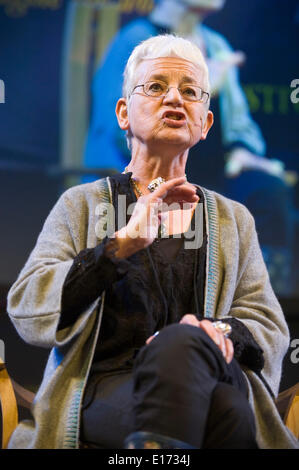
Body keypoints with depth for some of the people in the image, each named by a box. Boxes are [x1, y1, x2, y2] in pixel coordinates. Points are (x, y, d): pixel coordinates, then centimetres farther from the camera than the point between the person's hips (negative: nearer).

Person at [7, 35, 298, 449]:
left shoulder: (232, 219, 23)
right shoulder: (81, 205, 17)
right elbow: (26, 308, 3)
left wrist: (220, 332, -9)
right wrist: (122, 243, -10)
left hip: (217, 380, 3)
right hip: (105, 393, -3)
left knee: (181, 344, -36)